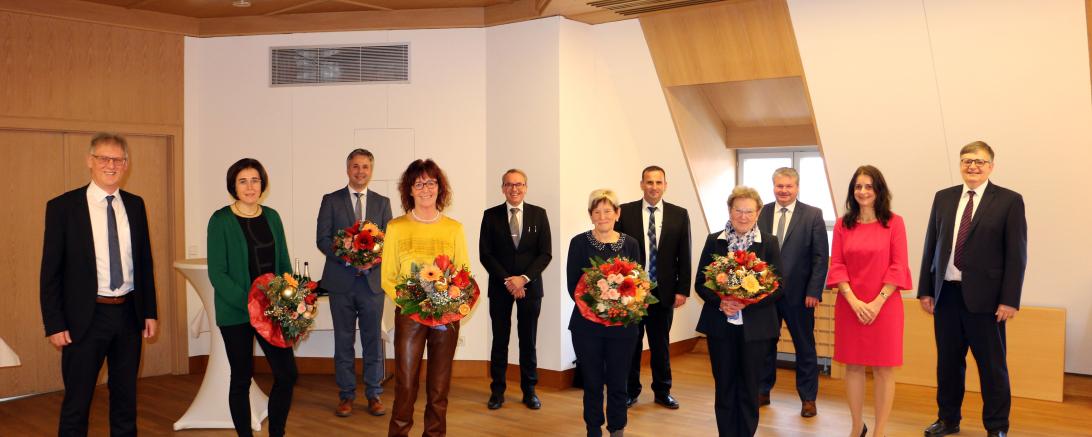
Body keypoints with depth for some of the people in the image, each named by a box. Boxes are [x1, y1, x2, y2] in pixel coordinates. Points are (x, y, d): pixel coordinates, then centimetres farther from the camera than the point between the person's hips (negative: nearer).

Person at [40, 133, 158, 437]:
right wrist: (54, 324, -9)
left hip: (129, 314, 4)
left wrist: (149, 311, 8)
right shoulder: (63, 206, -6)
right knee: (77, 401, 5)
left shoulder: (135, 205, 6)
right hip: (86, 317, -4)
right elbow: (50, 271, -6)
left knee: (126, 395, 15)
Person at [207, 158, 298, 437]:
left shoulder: (271, 216, 7)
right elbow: (217, 273, -10)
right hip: (235, 312, -4)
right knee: (242, 378, 6)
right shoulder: (221, 221, -6)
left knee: (287, 373, 1)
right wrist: (248, 302, -20)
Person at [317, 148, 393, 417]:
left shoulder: (382, 202, 10)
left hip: (372, 279, 1)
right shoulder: (331, 200, 5)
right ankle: (346, 395, 17)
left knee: (373, 339, 5)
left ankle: (374, 395, 15)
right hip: (341, 280, -1)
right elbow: (322, 239, -1)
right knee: (344, 340, 7)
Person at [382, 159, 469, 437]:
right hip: (409, 315, -1)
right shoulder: (396, 227, 2)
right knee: (405, 385, -1)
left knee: (439, 388, 8)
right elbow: (388, 278, 2)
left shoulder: (454, 229, 5)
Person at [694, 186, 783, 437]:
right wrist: (720, 301, -15)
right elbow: (700, 283, 3)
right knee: (724, 388, 8)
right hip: (720, 325, 1)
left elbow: (777, 287, -4)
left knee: (749, 389, 8)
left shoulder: (769, 243, 0)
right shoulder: (714, 241, 4)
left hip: (754, 327, -1)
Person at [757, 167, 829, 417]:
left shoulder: (813, 215, -3)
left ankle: (808, 397, 22)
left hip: (798, 293, -2)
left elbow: (821, 256, -5)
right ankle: (763, 391, 28)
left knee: (805, 346, 9)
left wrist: (814, 291, -11)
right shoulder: (760, 213, 3)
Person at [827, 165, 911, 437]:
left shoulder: (894, 223, -1)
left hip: (884, 306, -2)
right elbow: (837, 265, 1)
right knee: (853, 367, 9)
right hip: (849, 306, 2)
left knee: (883, 369, 2)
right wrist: (854, 301, -11)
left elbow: (898, 267, -5)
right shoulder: (843, 224, 6)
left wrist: (877, 303, -13)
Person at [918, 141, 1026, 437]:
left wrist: (1010, 300, -11)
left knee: (991, 365, 7)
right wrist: (925, 290, 6)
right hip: (946, 293, 4)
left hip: (983, 296, -4)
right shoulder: (943, 198, 9)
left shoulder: (1009, 201, -3)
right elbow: (931, 246, 9)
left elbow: (1017, 254, -6)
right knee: (948, 362, 13)